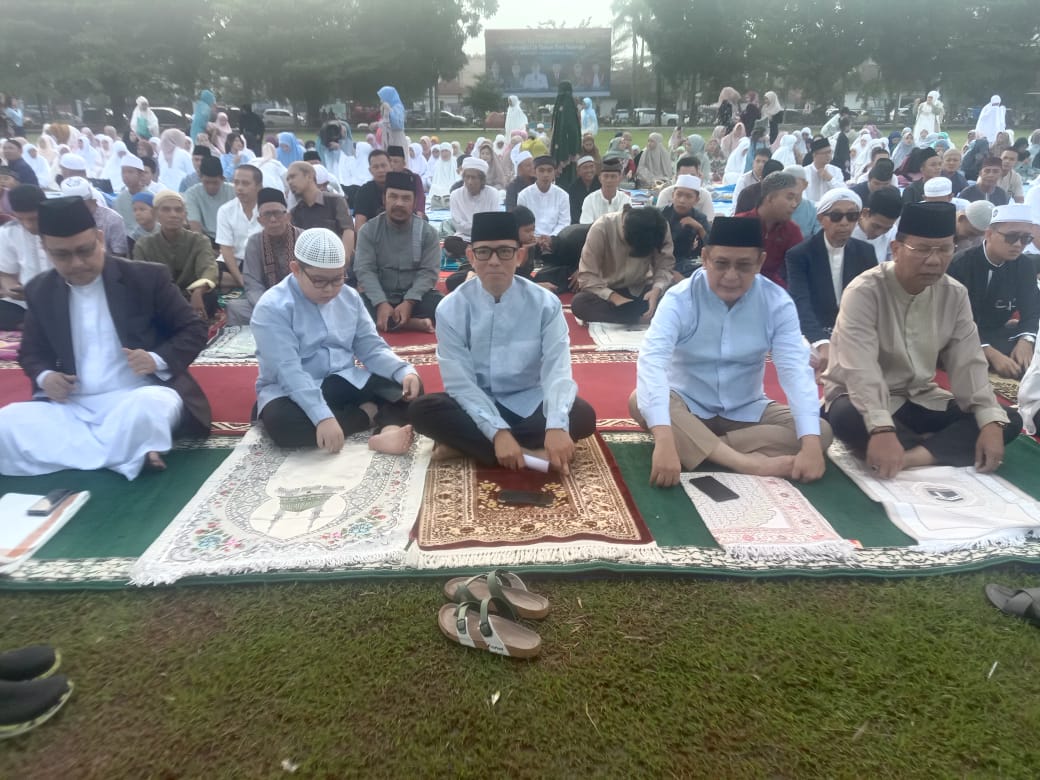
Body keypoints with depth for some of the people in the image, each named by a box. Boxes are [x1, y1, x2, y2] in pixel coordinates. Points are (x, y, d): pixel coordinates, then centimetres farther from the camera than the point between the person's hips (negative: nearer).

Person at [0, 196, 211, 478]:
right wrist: (44, 376, -4)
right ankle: (131, 453, -24)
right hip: (73, 407, 4)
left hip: (140, 397, -4)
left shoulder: (147, 277, -4)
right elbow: (32, 351, 20)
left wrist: (158, 359, -20)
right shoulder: (40, 291, 8)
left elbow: (193, 330, 0)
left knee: (146, 409, -40)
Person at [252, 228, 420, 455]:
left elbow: (371, 347, 4)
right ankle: (370, 413, -21)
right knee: (281, 421, -38)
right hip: (292, 391, -5)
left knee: (409, 386, -9)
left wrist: (405, 372, -17)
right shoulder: (272, 308, -15)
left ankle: (389, 430, -40)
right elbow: (288, 371, -26)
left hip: (345, 382, 5)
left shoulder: (349, 297, 4)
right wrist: (323, 417, -39)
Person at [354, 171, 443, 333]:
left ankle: (390, 323, -26)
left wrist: (409, 302, -25)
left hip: (416, 296, -1)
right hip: (379, 297, 1)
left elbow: (429, 271, -8)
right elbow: (364, 270, -9)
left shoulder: (428, 231, -1)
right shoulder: (368, 231, 0)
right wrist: (381, 303, -26)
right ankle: (414, 323, -30)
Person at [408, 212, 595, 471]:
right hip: (475, 405, 0)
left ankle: (464, 443, -24)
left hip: (529, 404, 1)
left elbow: (557, 369, -19)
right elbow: (460, 381, -15)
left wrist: (556, 426, -38)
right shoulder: (451, 309, -9)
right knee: (423, 411, -26)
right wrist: (498, 431, -29)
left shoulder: (545, 304, -8)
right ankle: (531, 452, -27)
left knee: (583, 415, -26)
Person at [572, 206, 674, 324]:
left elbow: (665, 266, -13)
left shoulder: (660, 227, -16)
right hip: (608, 292, -1)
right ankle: (642, 318, -24)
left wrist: (656, 290, -34)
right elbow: (586, 276, -24)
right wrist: (615, 298, -36)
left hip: (640, 290, 1)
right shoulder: (601, 228, -23)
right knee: (579, 302, -34)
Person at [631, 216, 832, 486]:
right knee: (640, 401, -33)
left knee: (821, 432, -19)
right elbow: (651, 361, -35)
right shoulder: (680, 299, -19)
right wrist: (664, 440, -50)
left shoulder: (777, 303, -11)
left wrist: (810, 444, -36)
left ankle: (691, 448, -26)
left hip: (747, 410, 3)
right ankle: (748, 464, -36)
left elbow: (796, 369, -20)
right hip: (687, 405, -2)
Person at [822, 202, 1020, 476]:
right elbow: (861, 369, -32)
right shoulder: (864, 292, -21)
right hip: (865, 400, -6)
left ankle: (912, 457, -27)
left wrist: (991, 421, -19)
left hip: (920, 399, 6)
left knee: (1009, 421, -9)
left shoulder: (955, 294, -1)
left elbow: (968, 363, -4)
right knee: (847, 417, -39)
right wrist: (882, 429, -44)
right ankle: (940, 448, -18)